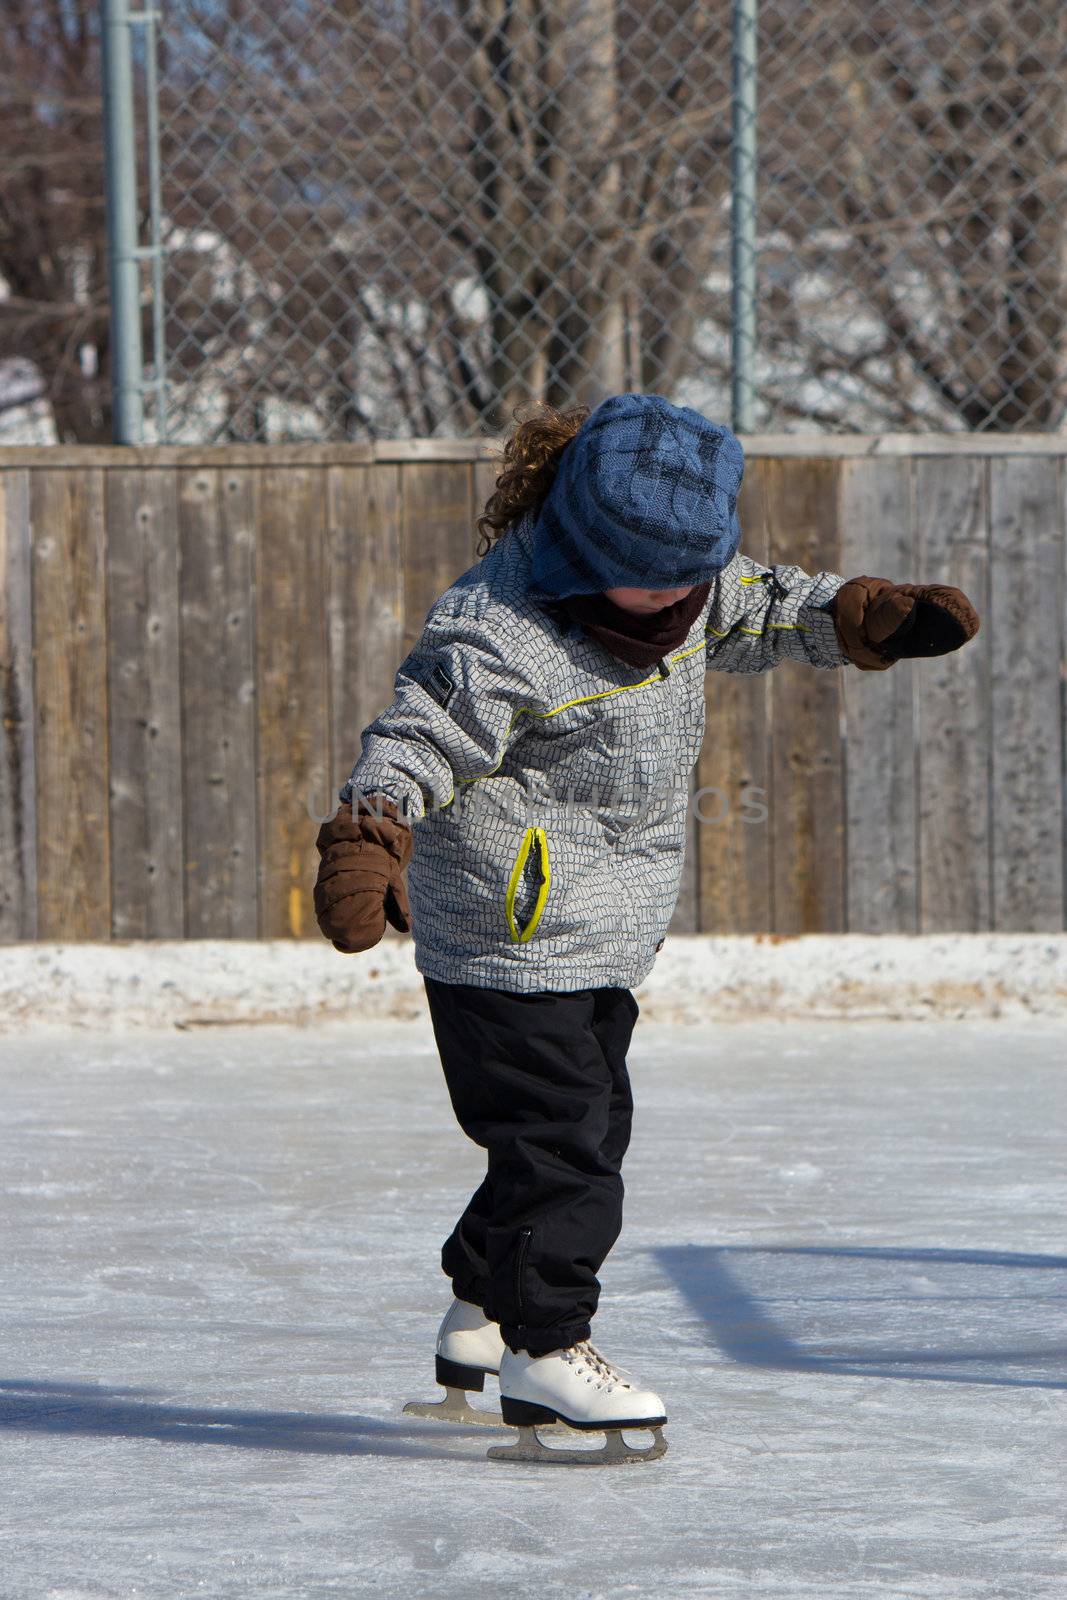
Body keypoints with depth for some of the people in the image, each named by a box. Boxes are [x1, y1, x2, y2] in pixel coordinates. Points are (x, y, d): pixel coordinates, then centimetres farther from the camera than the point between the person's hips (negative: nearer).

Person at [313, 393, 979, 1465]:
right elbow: (413, 742, -25)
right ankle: (543, 1349, -3)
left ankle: (480, 1317, 31)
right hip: (509, 931, -9)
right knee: (560, 1136, -10)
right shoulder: (498, 641, -25)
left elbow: (760, 611, 20)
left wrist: (871, 617, 9)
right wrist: (367, 838, -41)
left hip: (599, 940, 9)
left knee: (589, 1125, 16)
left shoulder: (683, 575, 1)